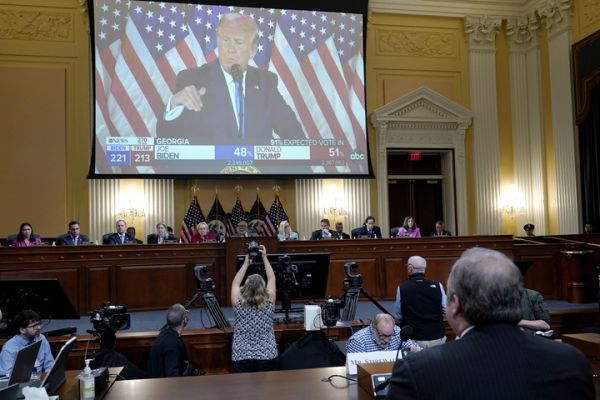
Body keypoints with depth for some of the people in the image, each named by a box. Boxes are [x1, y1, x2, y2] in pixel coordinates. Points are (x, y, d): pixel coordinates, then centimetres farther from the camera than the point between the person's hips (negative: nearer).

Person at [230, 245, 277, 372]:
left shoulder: (239, 304, -7)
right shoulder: (269, 304, -7)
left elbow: (235, 284, 12)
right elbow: (271, 279, 8)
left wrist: (246, 263, 15)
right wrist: (264, 257, 13)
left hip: (241, 359, 0)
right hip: (267, 358, 0)